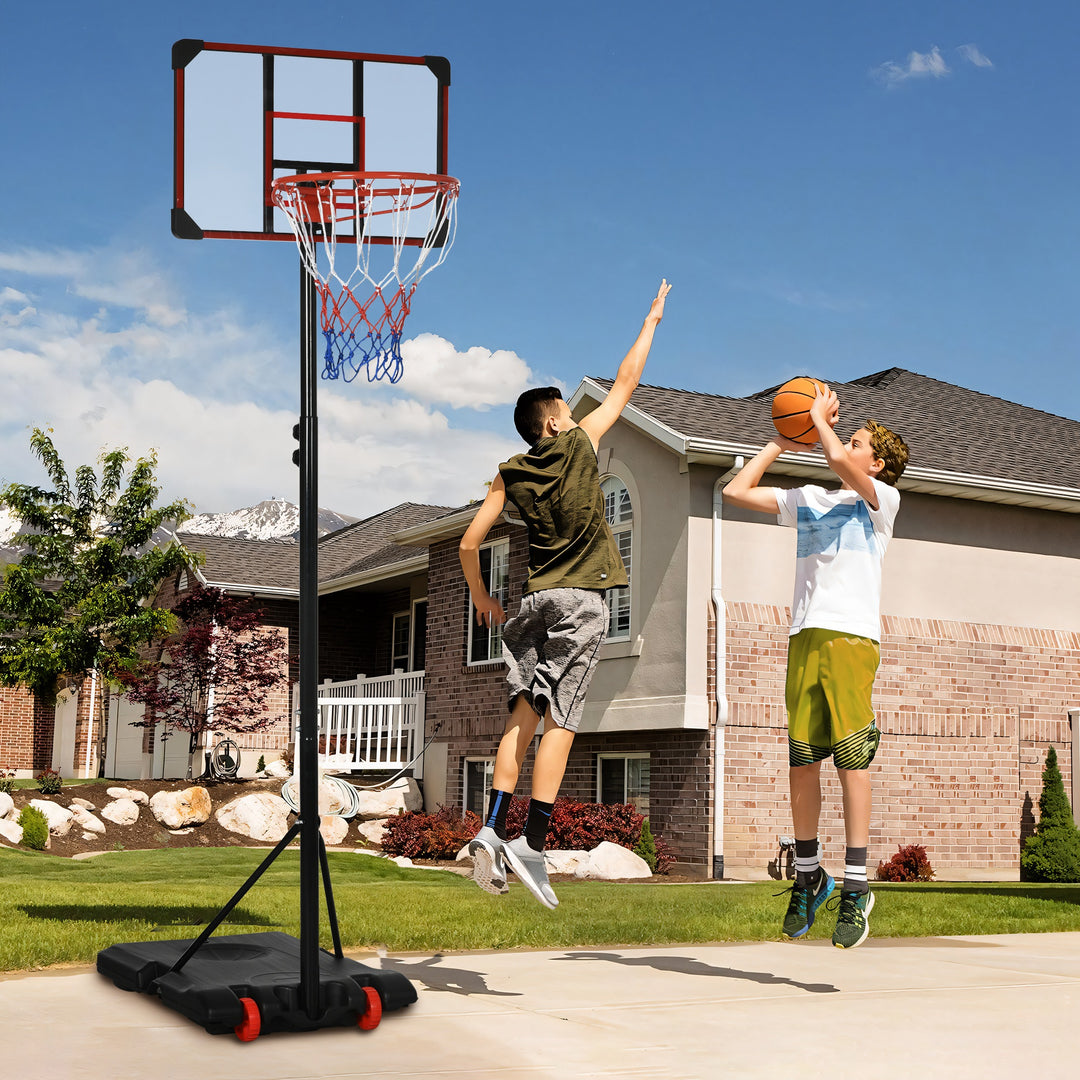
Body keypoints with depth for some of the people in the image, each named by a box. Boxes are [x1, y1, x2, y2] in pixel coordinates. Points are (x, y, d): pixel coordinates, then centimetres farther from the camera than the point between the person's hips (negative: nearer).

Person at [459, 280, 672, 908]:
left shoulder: (511, 475, 12)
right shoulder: (579, 443, 4)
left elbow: (469, 544, 9)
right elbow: (626, 384, 12)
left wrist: (481, 597, 24)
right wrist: (652, 322, 23)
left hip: (534, 598, 4)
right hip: (582, 598, -4)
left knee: (525, 711, 6)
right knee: (561, 719, -8)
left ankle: (494, 829, -6)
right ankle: (533, 843, -13)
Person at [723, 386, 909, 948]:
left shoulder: (882, 499, 7)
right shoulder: (807, 500, 24)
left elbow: (839, 462, -13)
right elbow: (736, 490, 23)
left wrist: (821, 421, 4)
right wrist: (782, 442, 24)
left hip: (852, 636, -5)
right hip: (805, 637, 5)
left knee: (851, 759, -8)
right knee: (801, 763, 4)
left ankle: (855, 886, -4)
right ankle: (808, 876, 16)